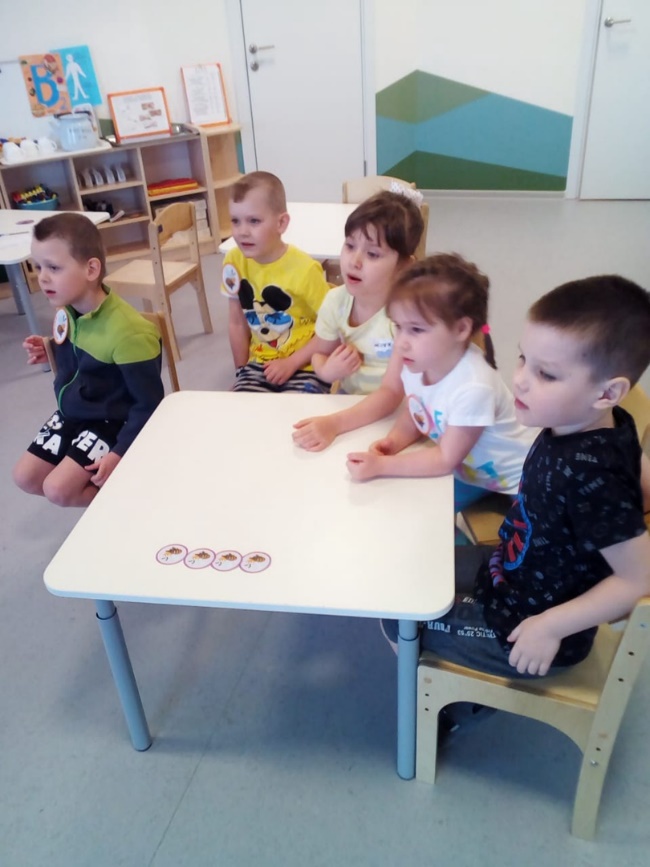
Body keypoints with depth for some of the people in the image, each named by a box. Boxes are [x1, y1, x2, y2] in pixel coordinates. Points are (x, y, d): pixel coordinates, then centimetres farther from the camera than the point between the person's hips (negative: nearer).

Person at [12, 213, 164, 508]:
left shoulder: (127, 332, -30)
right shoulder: (66, 312, -7)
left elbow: (149, 404, -24)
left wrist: (119, 453, -24)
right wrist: (49, 351, -3)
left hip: (111, 422, -8)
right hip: (71, 413, 8)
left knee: (57, 489, -15)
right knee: (25, 477, 7)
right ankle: (100, 483, 14)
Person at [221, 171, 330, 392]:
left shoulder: (304, 269, -18)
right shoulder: (234, 262, -5)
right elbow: (237, 323, 4)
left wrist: (291, 363, -16)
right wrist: (242, 370, 5)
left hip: (305, 367, -4)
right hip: (259, 364, 4)